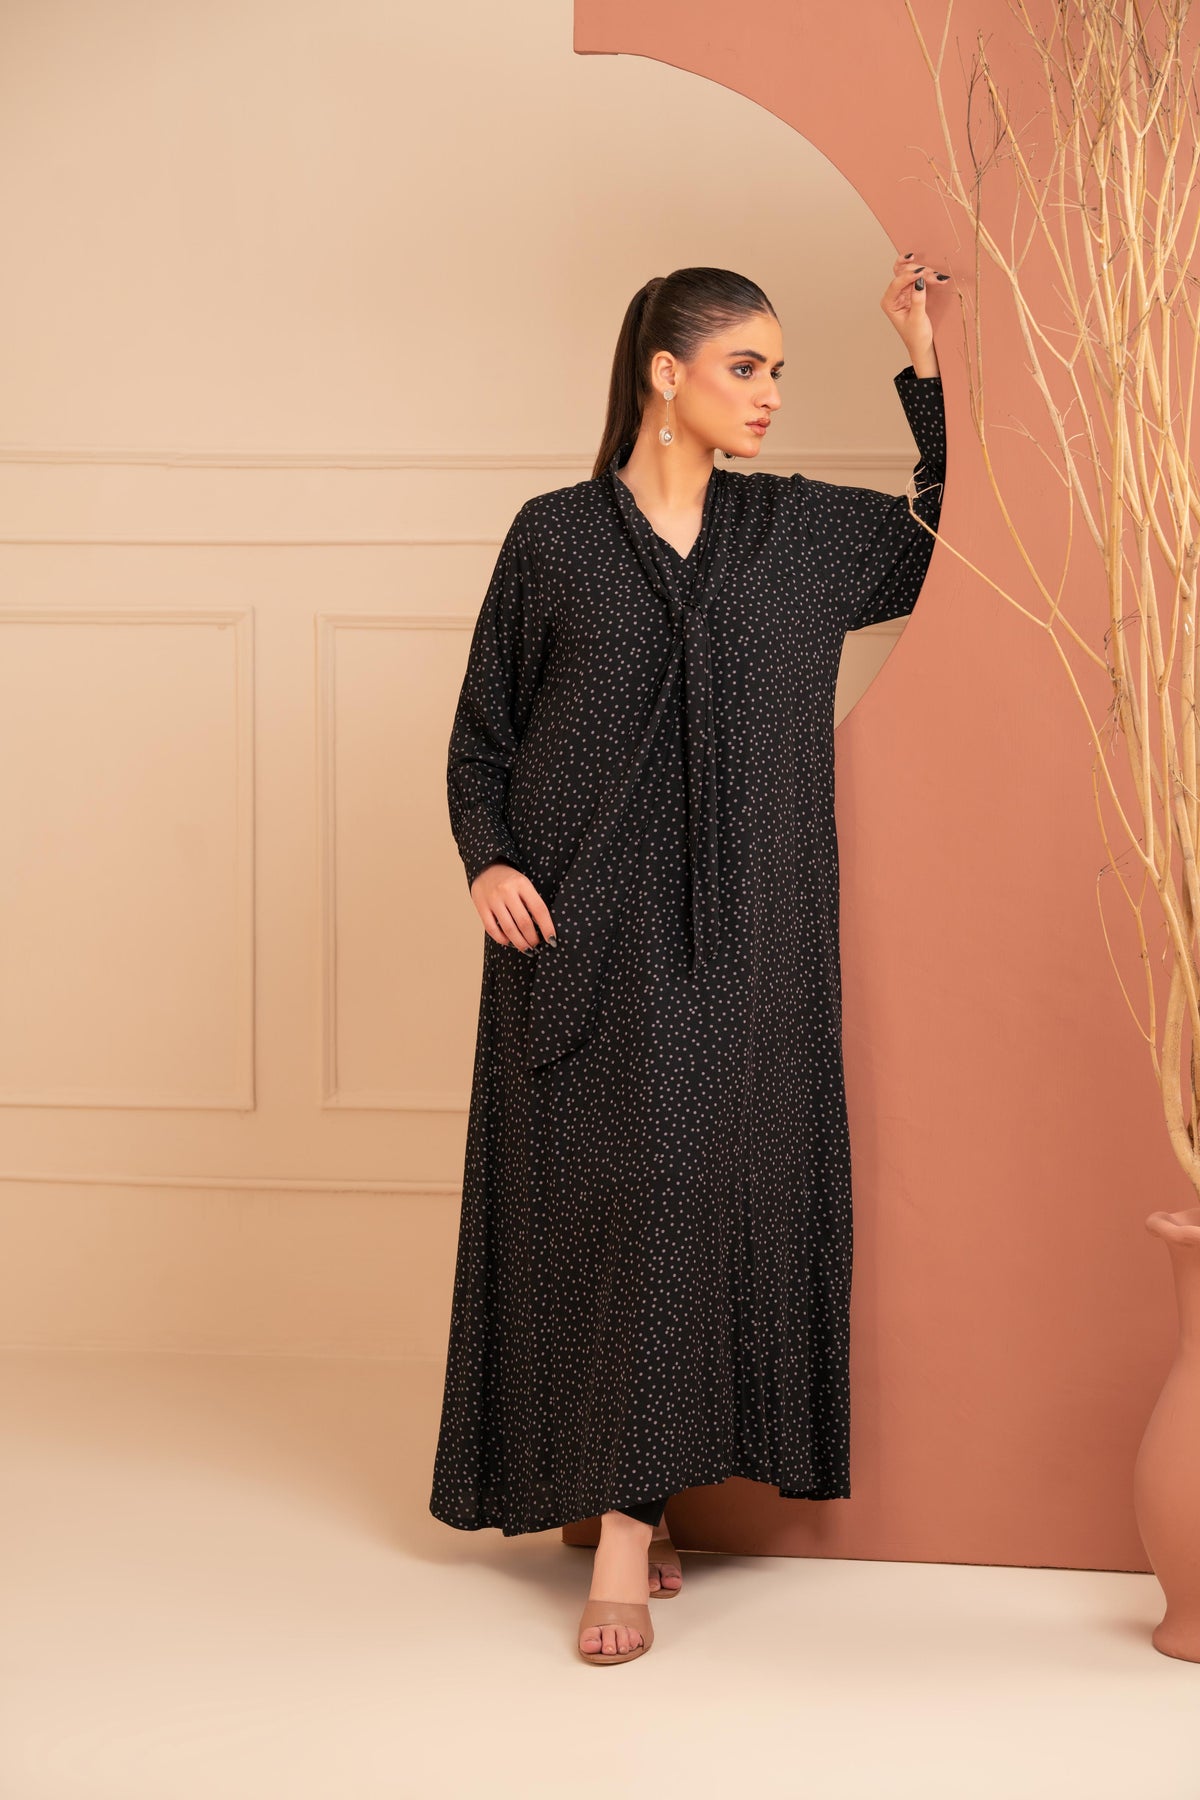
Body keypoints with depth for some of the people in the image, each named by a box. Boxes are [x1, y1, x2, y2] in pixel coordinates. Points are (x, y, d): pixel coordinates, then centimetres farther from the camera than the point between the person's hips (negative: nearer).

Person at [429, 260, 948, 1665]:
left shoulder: (800, 528, 10)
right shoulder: (554, 535, 3)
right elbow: (481, 732, 6)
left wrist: (925, 363, 11)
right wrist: (487, 857, -12)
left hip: (744, 935, 2)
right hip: (583, 927, -2)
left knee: (712, 1195, -2)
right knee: (598, 1201, -3)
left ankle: (626, 1526, 4)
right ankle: (623, 1504, 8)